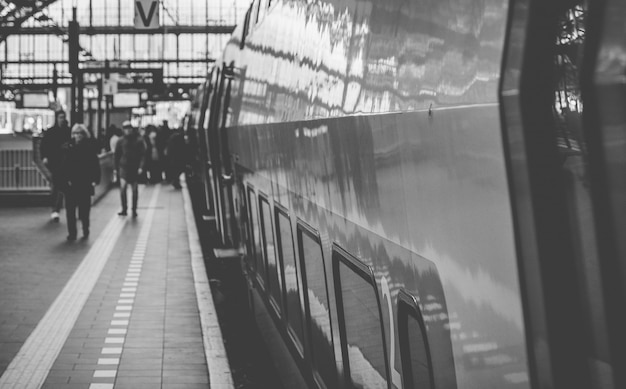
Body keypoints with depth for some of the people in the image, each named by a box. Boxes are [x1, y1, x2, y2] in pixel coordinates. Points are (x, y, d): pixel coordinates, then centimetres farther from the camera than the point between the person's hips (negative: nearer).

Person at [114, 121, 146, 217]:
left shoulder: (139, 141, -3)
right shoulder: (121, 141, 1)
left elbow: (143, 155, -4)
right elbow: (117, 155, 10)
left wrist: (141, 167, -14)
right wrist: (116, 168, 10)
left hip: (135, 168, 0)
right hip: (124, 167, 0)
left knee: (135, 189, 8)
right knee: (123, 187, -15)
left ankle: (134, 210, 20)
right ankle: (124, 208, -6)